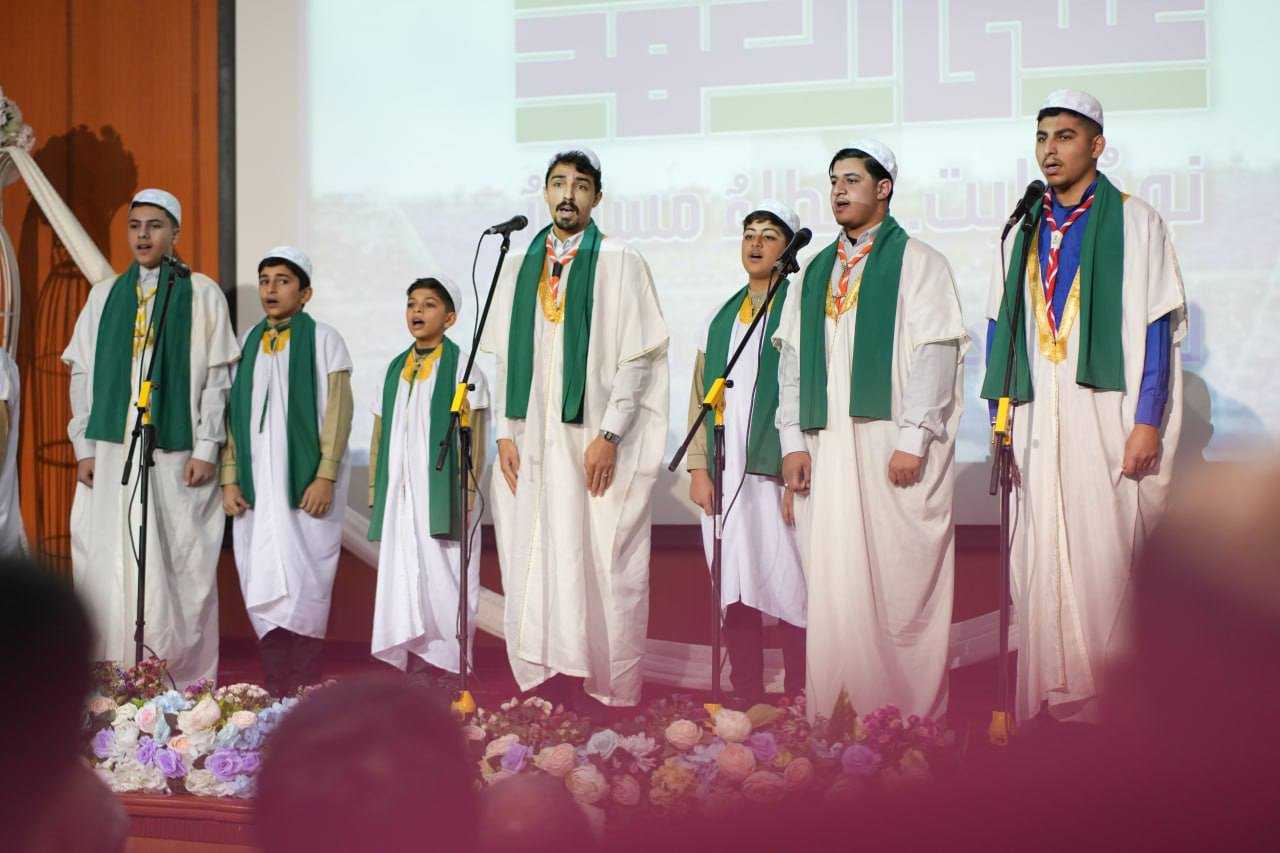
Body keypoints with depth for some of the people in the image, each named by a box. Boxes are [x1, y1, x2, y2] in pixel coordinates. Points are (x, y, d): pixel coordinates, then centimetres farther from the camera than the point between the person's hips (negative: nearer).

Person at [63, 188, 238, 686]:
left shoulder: (202, 294, 2)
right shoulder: (104, 295, 12)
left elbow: (216, 377, -1)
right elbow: (83, 374, 11)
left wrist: (205, 449, -8)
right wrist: (84, 446, 3)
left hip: (176, 453, -3)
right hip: (111, 452, 3)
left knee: (181, 564, -1)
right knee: (108, 563, 2)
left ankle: (187, 676, 7)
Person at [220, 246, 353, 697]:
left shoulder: (323, 339, 0)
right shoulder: (247, 342, 13)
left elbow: (337, 412, -5)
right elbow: (233, 413, 14)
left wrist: (326, 477, -13)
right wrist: (229, 478, 6)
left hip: (305, 482, -4)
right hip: (256, 483, 4)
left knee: (303, 583, -6)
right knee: (262, 586, 2)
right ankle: (277, 692, 8)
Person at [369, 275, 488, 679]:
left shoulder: (462, 369, -2)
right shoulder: (394, 370, 13)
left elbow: (473, 444, -5)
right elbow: (380, 438, 17)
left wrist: (465, 501, -12)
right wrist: (376, 495, 12)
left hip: (441, 495, -5)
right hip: (400, 498, 5)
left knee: (441, 581, -6)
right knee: (402, 582, 4)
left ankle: (446, 668, 1)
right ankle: (414, 667, 10)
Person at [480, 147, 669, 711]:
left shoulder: (620, 263, -1)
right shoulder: (520, 267, 13)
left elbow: (637, 356, -6)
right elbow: (503, 355, 14)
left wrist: (609, 436, -13)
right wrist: (506, 432, 5)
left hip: (594, 441, -4)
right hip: (532, 443, 4)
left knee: (601, 565, -3)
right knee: (534, 562, 3)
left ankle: (608, 690, 4)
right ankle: (546, 680, 10)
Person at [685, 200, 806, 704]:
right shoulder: (719, 318, 19)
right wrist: (698, 467, 9)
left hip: (779, 474, -5)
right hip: (724, 476, 5)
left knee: (790, 591, -5)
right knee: (735, 593, 5)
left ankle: (799, 699, 3)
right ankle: (745, 697, 11)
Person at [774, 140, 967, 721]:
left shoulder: (917, 262, 4)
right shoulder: (816, 272, 20)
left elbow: (934, 353, -5)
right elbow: (793, 358, 17)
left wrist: (913, 440, -14)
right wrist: (793, 441, 6)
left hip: (895, 448, -5)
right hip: (827, 449, 5)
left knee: (900, 581, -4)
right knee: (834, 580, 1)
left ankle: (910, 709, 3)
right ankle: (836, 711, 5)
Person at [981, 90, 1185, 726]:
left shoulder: (1135, 222, 4)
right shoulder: (1021, 232, 16)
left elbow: (1158, 328, -1)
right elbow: (999, 329, 17)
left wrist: (1146, 422, -10)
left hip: (1106, 419, -4)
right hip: (1034, 427, 4)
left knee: (1106, 554, -6)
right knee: (1036, 560, 1)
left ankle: (1106, 705, 1)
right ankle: (1044, 701, 6)